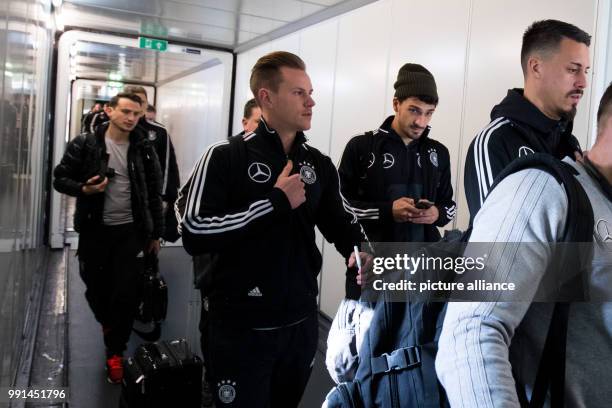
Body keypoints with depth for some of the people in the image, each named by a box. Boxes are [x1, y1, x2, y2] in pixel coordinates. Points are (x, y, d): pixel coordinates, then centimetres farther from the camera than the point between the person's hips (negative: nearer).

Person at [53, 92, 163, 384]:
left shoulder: (144, 150, 1)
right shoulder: (84, 144, -3)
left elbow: (154, 194, 5)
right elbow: (60, 178, 1)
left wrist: (155, 234, 6)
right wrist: (85, 189, -19)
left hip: (130, 231, 0)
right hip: (94, 229, 1)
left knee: (126, 294, -3)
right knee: (95, 288, 13)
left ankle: (115, 351, 15)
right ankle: (108, 325, 45)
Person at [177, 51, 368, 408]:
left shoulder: (320, 164, 6)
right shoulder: (225, 157, -11)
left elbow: (340, 222, 9)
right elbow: (194, 235, -20)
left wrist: (359, 252, -15)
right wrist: (275, 202, -21)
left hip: (301, 323, 5)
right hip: (241, 327, -5)